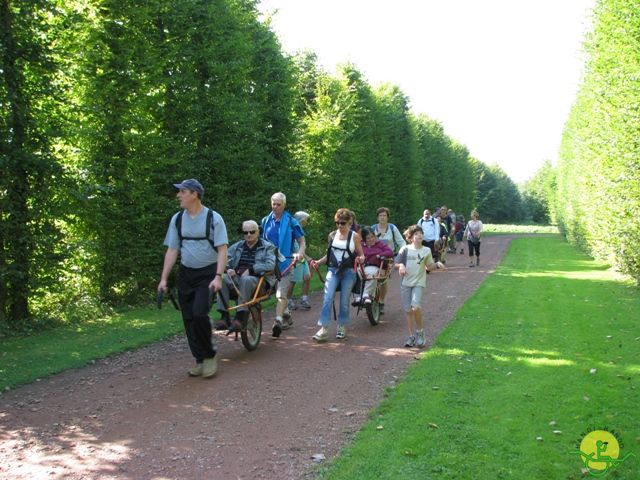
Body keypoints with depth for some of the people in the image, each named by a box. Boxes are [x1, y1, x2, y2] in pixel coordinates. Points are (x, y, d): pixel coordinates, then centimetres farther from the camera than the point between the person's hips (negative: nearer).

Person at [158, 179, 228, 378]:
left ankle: (210, 355, 1)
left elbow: (222, 250, -10)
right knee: (188, 319, 4)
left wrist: (218, 277, -21)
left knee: (199, 313, -19)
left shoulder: (213, 218, -8)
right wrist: (164, 279, 2)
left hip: (207, 274, -5)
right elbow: (172, 251, 8)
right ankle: (200, 360, 16)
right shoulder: (177, 219, 5)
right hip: (185, 274, 5)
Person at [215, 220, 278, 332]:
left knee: (246, 280, -39)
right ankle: (225, 317, -29)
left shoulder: (268, 247, 9)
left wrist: (250, 270, -16)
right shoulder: (237, 246, 22)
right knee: (222, 278, -28)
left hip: (257, 280, -4)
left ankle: (241, 318, -38)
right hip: (236, 278, 4)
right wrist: (227, 269, -8)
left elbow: (270, 265, -7)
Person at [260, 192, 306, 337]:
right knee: (280, 293, 16)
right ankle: (287, 316, 32)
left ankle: (278, 321, -24)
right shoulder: (266, 221, 11)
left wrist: (300, 252, -18)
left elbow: (301, 240, 0)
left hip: (285, 262, -5)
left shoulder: (291, 221, -1)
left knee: (281, 294, -14)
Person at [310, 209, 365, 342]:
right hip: (333, 271, 2)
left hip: (348, 272, -2)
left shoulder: (355, 236, 1)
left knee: (344, 301, 4)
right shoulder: (332, 235, 8)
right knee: (327, 298, -12)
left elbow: (361, 255, 4)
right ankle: (323, 329, -12)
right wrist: (318, 262, 4)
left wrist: (360, 259, -19)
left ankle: (342, 327, 22)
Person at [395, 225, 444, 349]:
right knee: (408, 310, 4)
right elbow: (396, 263, 4)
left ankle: (420, 331, 1)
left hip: (419, 283, -1)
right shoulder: (405, 249, 0)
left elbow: (429, 266, 12)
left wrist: (437, 265, -5)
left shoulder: (426, 250, 4)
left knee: (416, 307, -21)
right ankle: (412, 336, 17)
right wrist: (401, 265, -17)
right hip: (405, 283, 1)